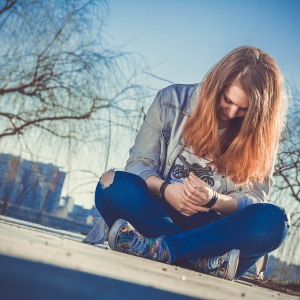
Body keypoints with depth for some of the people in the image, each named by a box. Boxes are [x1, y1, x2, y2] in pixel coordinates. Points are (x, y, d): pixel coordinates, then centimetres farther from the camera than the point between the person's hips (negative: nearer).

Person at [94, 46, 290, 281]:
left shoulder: (261, 135, 2)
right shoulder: (173, 101, 0)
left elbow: (255, 198, -2)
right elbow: (138, 163, -1)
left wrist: (213, 199, -23)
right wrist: (165, 189, -23)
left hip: (214, 226, 0)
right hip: (157, 211, 0)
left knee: (274, 219, -30)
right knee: (113, 183, -30)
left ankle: (159, 248, -35)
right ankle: (207, 259, -33)